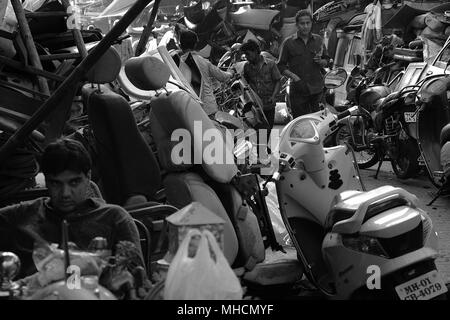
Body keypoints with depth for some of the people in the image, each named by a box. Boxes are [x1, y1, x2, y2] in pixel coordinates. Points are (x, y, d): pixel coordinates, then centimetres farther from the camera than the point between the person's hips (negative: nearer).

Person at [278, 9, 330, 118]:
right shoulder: (288, 43, 3)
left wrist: (320, 61, -5)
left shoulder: (318, 40, 11)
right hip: (298, 91, -2)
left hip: (317, 89, 2)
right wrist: (293, 76, -13)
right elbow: (281, 66, 3)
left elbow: (327, 60, 19)